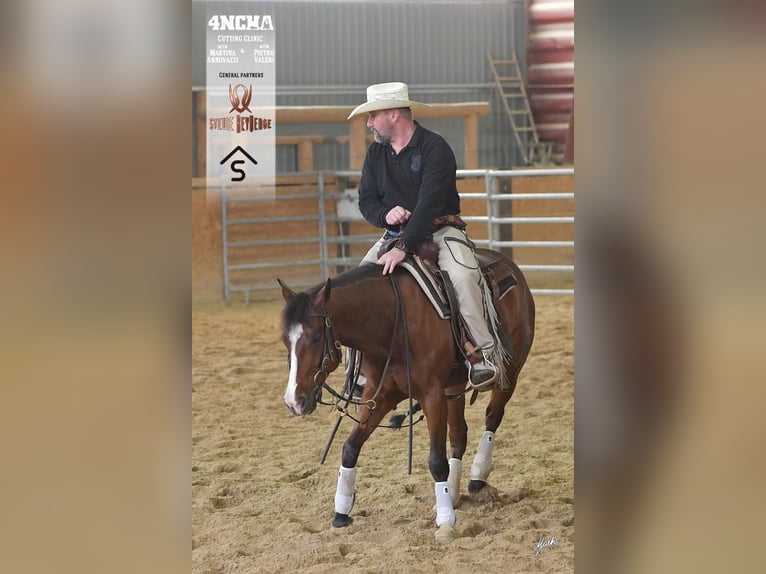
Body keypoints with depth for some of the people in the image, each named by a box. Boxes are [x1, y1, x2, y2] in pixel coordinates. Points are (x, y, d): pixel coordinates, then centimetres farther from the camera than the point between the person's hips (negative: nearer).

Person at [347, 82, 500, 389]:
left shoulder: (435, 148, -13)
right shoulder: (376, 152, 9)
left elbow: (429, 203, -23)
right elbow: (366, 201, 10)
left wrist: (403, 248, -33)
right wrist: (386, 214, -16)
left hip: (440, 229, -6)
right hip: (396, 232, 6)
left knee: (462, 275, -33)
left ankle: (484, 353, -25)